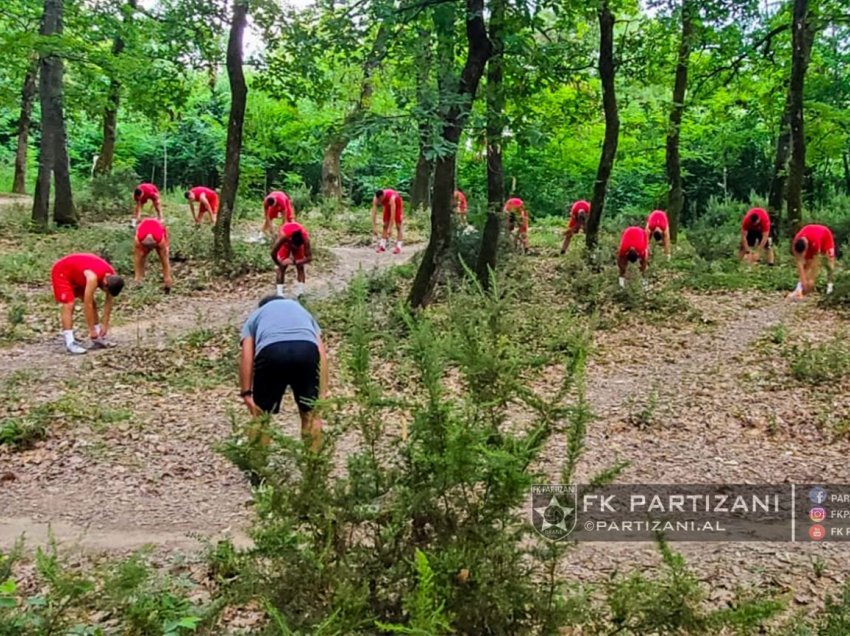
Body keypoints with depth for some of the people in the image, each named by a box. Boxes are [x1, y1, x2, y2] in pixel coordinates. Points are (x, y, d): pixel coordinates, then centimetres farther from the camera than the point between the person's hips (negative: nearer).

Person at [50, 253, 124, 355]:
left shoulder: (112, 277, -18)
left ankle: (97, 339, 10)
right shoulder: (93, 277, -40)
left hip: (77, 275, 8)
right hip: (62, 272, -8)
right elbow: (87, 305, -35)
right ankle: (69, 343, -24)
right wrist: (92, 330, -30)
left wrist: (105, 324, -8)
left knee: (93, 303, 5)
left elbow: (109, 302, -7)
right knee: (68, 305, -20)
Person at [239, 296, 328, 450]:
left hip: (271, 352, -1)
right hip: (307, 350, 1)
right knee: (310, 414, 20)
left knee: (261, 416, 20)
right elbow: (321, 353, 28)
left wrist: (246, 393, 15)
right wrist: (323, 393, 25)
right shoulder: (301, 310, 42)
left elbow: (246, 356, 19)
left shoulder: (256, 315, 37)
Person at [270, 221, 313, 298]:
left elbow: (309, 257, -36)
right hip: (285, 243, -1)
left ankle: (301, 291, -6)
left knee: (300, 267, -7)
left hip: (299, 243, 1)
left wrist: (294, 262, -39)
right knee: (282, 267, -10)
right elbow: (273, 253, -36)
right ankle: (279, 293, -13)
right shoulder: (283, 236, -46)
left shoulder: (305, 238, -42)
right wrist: (279, 264, -22)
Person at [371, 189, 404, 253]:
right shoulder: (375, 199, -30)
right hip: (387, 205, 5)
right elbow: (374, 213, -29)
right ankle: (382, 246, 0)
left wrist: (389, 229, -47)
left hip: (397, 205, -4)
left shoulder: (391, 198, -44)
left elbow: (392, 215, -45)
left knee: (398, 226, -12)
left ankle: (398, 247, -15)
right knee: (385, 225, -1)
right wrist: (374, 227, -36)